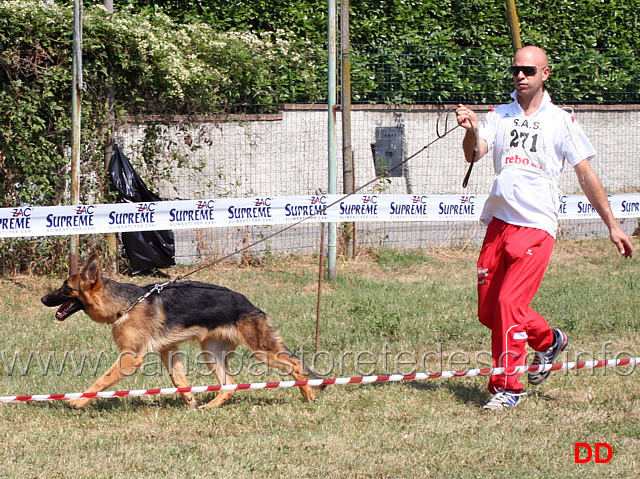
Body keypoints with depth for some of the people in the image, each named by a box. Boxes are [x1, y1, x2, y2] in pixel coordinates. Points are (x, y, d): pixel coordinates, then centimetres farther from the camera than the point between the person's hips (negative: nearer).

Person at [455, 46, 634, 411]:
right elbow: (474, 154, -6)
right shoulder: (499, 116, 10)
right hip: (498, 223, 4)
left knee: (510, 302, -16)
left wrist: (612, 224, 4)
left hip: (537, 226, -4)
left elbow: (586, 175, 5)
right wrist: (471, 130, -28)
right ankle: (548, 340, 30)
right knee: (489, 309, 5)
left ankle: (509, 386, -7)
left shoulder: (562, 121, 3)